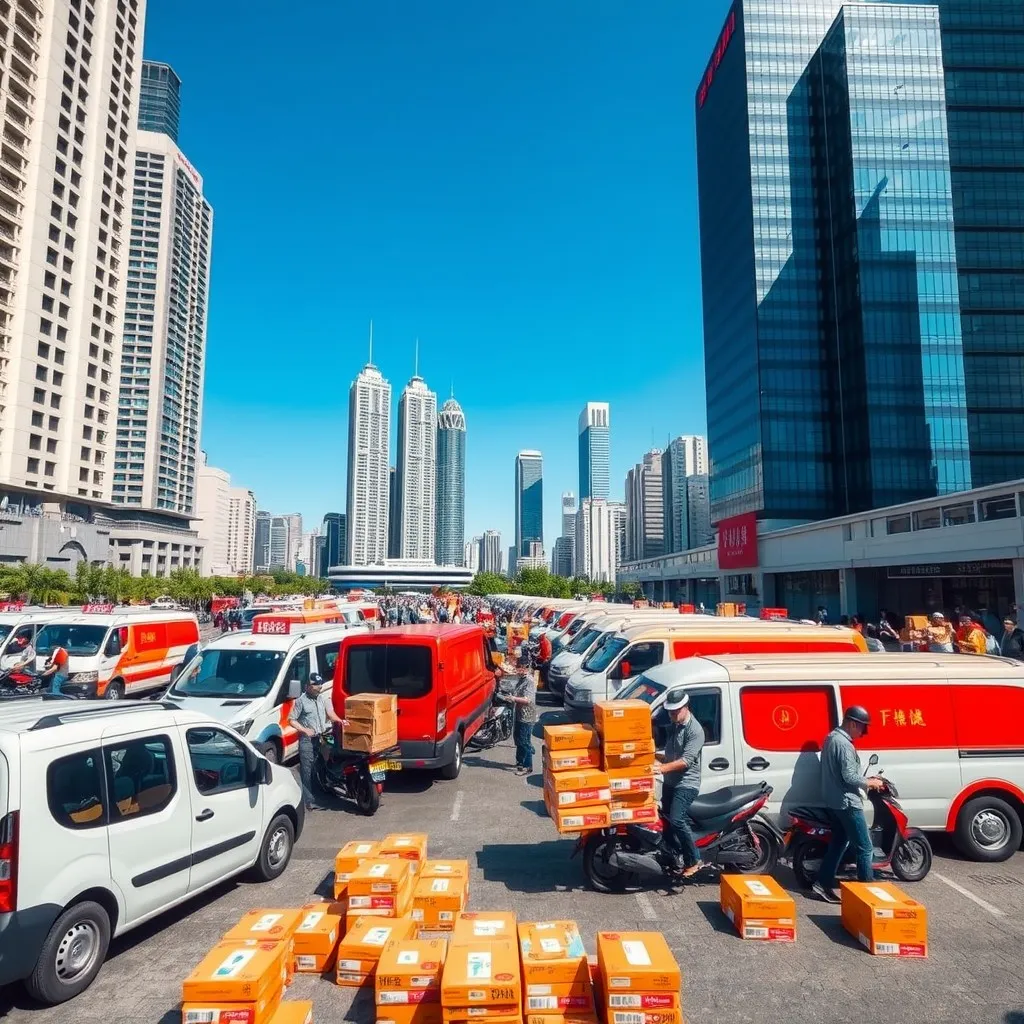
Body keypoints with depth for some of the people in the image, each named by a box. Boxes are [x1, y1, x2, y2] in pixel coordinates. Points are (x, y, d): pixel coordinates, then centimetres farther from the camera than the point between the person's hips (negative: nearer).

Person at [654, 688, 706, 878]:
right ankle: (674, 857, 26)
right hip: (670, 782, 9)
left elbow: (686, 760, -24)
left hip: (687, 784, -9)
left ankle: (694, 860, -3)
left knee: (677, 820, -19)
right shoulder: (674, 727, 12)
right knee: (668, 821, 11)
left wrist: (663, 768, -34)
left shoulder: (695, 730, -15)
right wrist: (655, 756, 5)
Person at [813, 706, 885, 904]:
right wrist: (870, 782, -7)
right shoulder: (844, 744, -20)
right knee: (865, 848, 1)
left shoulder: (831, 738, 12)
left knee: (837, 843, 14)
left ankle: (823, 884, 16)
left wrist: (864, 781, 16)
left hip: (834, 802, 10)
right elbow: (849, 777, -23)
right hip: (847, 803, -10)